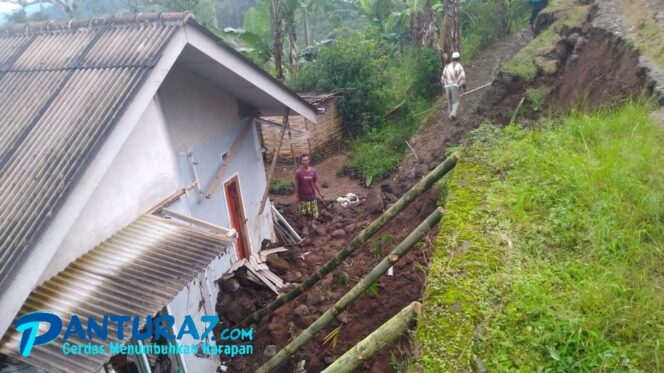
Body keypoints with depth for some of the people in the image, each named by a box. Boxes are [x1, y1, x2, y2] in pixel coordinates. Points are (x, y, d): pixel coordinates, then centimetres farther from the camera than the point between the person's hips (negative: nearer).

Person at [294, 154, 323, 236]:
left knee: (312, 211, 16)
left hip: (311, 195, 3)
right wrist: (297, 196, -5)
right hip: (302, 196, -3)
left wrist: (320, 193, 6)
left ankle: (311, 223, 42)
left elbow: (315, 183, 3)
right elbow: (296, 185, -8)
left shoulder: (313, 171, -8)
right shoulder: (298, 172, -15)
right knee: (303, 212, 7)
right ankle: (305, 227, 23)